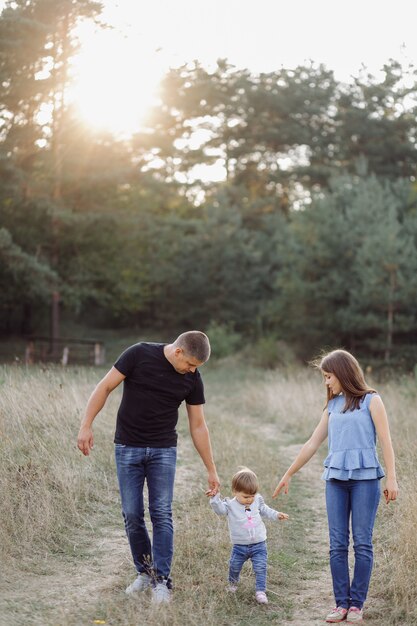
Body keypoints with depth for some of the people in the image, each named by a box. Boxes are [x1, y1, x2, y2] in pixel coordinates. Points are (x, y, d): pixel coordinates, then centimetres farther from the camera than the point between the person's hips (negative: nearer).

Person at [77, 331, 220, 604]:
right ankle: (145, 572, 18)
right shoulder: (139, 355, -12)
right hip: (128, 448, -1)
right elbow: (105, 388, -7)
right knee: (132, 515, 1)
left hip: (163, 450, 1)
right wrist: (86, 426, -14)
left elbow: (198, 426, 4)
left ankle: (162, 579, -3)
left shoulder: (192, 379, -3)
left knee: (162, 514, -8)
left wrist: (211, 469, 5)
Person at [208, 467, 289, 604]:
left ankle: (260, 591, 0)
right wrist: (214, 498, -40)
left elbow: (265, 511, 16)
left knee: (260, 568, -6)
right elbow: (219, 509, -25)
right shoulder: (230, 505, -9)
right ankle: (233, 582, 40)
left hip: (259, 544, 1)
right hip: (240, 546, -1)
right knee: (234, 566, 12)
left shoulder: (257, 501, 0)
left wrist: (277, 515, 6)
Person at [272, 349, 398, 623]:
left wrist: (392, 478, -11)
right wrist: (289, 474, 24)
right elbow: (313, 443, 22)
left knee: (362, 542, -3)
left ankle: (357, 603, 2)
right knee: (338, 543, 0)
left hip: (365, 477, -4)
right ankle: (342, 602, 5)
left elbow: (385, 441, -3)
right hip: (336, 478, 4)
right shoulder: (332, 406, 17)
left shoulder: (370, 400, 4)